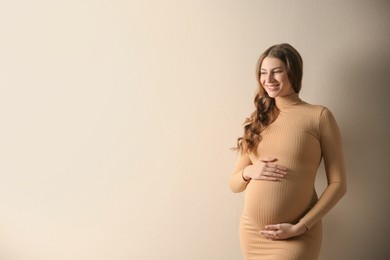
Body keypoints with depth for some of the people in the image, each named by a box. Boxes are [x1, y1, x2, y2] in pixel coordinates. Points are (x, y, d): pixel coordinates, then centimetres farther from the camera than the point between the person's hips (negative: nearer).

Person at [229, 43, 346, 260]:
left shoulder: (319, 116, -3)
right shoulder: (257, 121, 9)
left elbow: (338, 184, -4)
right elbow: (234, 184, 12)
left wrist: (300, 227, -12)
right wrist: (250, 171, -10)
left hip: (294, 238, -4)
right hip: (251, 233, 4)